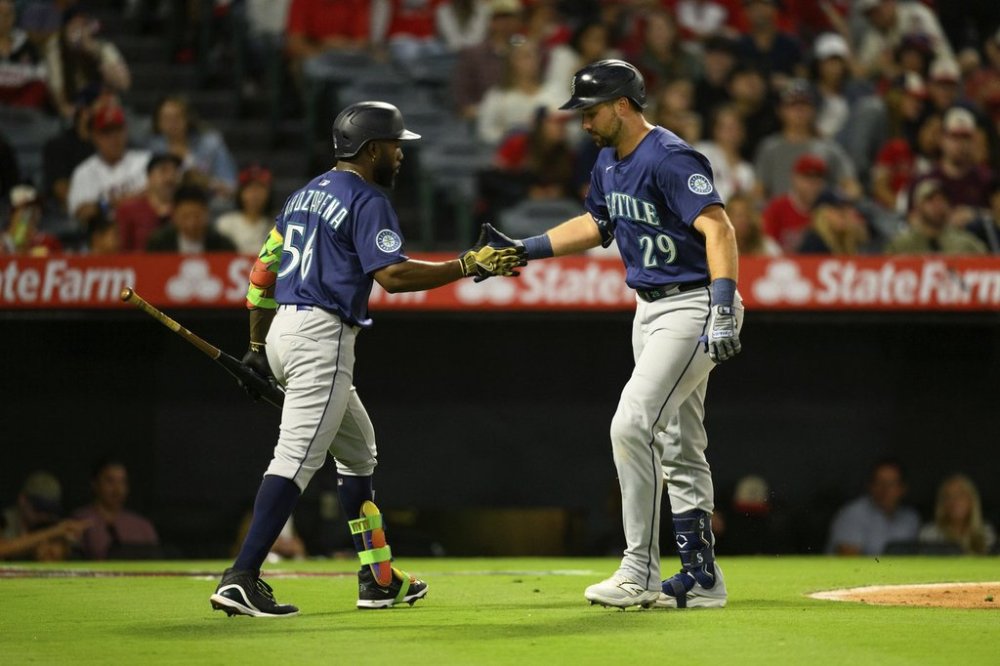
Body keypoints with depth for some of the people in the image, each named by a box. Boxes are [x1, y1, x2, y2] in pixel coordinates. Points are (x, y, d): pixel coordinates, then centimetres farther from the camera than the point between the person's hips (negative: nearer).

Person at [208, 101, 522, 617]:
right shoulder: (367, 201, -8)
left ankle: (379, 580, 23)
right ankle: (241, 579, -25)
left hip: (283, 330, 10)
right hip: (321, 337, -10)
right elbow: (392, 275, -21)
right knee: (296, 459, -15)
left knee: (358, 451, 20)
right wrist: (470, 266, -20)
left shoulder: (306, 194, 19)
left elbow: (264, 270, 20)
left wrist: (256, 347, 25)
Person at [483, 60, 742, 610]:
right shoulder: (609, 163, 9)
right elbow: (596, 224, 27)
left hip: (692, 306, -10)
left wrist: (723, 311, -38)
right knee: (676, 445, 12)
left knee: (631, 426, -17)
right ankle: (700, 578, 17)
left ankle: (639, 574, -12)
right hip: (650, 310, 10)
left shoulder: (670, 159, -20)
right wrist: (524, 250, 20)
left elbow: (718, 229, -29)